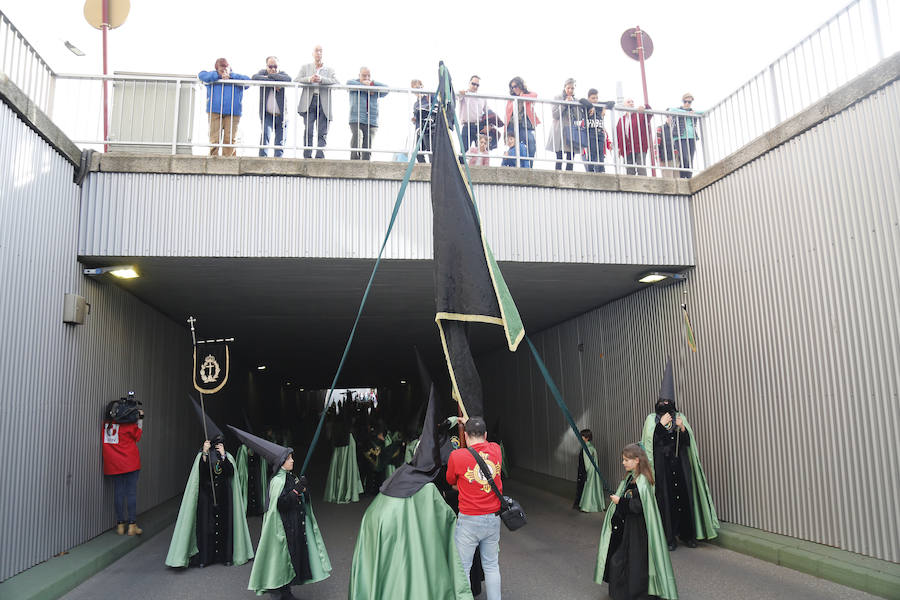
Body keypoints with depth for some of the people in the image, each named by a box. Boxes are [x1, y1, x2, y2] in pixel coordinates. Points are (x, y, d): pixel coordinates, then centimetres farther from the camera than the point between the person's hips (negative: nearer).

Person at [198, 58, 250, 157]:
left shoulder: (236, 78, 16)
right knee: (214, 138, -7)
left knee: (230, 139, -7)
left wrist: (231, 76, -2)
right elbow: (201, 75, 0)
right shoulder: (213, 77, 15)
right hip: (215, 112, 0)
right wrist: (219, 76, -4)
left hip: (232, 113, 0)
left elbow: (247, 80, 1)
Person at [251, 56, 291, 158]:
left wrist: (271, 75, -15)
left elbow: (288, 79, -18)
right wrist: (273, 82, -19)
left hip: (281, 114, 2)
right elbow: (254, 77, -17)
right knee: (265, 134, -21)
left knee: (280, 141, 2)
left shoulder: (282, 73, 6)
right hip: (267, 114, -1)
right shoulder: (263, 72, 6)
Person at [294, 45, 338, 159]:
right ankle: (307, 156, -7)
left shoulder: (329, 70, 18)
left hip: (323, 103, 1)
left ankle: (320, 157, -7)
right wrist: (310, 79, -13)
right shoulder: (305, 67, 18)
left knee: (322, 133, -6)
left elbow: (335, 81, -1)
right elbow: (296, 80, 5)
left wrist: (321, 79, -16)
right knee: (308, 131, -10)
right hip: (309, 102, 0)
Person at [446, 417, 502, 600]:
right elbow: (483, 442, 21)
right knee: (491, 566, 16)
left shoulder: (456, 456, -13)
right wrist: (471, 422, 32)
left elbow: (453, 484, 3)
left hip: (469, 521, -4)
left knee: (462, 568, 7)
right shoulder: (496, 450, -2)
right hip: (493, 518, 4)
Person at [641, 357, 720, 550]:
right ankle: (669, 537, 2)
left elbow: (688, 442, 5)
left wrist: (683, 428, -13)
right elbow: (650, 441, -6)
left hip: (680, 463, 2)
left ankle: (687, 534, 13)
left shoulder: (680, 417, 9)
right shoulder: (652, 418, 3)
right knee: (665, 497, -4)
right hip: (662, 464, -2)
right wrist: (661, 424, -13)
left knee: (685, 495, 1)